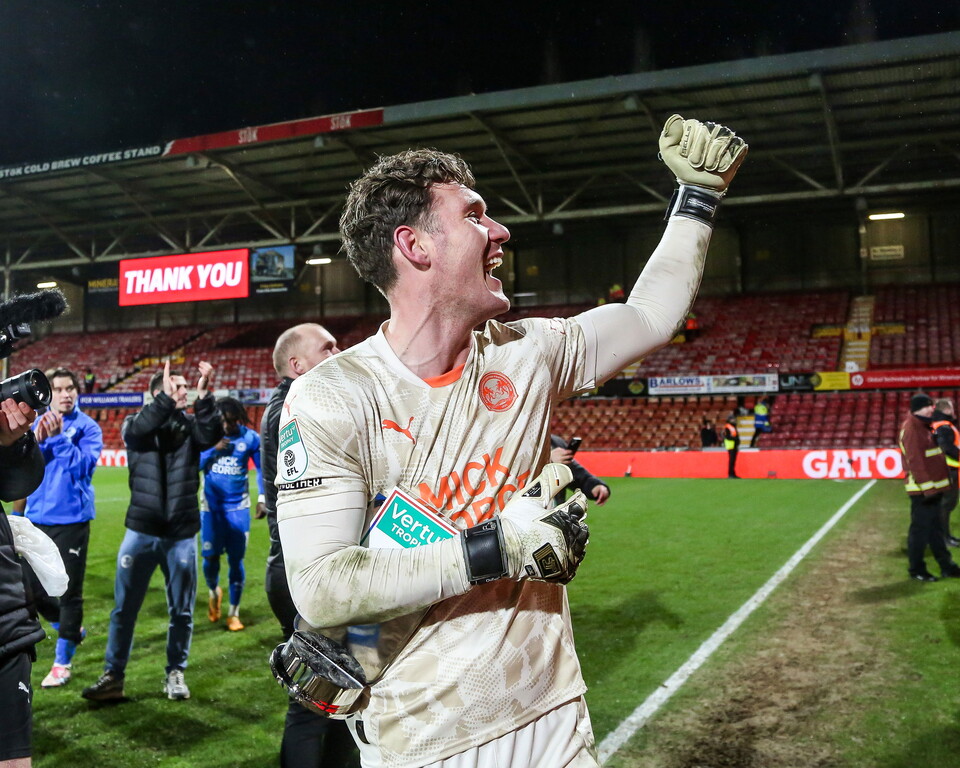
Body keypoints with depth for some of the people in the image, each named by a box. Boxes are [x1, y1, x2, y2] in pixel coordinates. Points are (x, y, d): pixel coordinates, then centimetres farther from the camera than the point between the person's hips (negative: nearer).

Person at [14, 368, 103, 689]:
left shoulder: (88, 427, -4)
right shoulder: (36, 422, 6)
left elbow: (83, 466, -17)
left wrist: (58, 436, -21)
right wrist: (37, 440, -19)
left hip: (71, 519, -4)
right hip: (37, 518, 5)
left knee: (69, 591, 0)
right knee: (31, 587, 11)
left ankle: (63, 662, 12)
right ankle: (71, 628, 37)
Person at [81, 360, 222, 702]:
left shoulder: (191, 424, 2)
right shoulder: (136, 424, 0)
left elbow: (211, 436, -19)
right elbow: (136, 429, -24)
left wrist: (204, 397, -34)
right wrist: (166, 399, -38)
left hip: (181, 535, 1)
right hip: (141, 532, -1)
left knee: (181, 611, 8)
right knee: (124, 609, 6)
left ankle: (175, 673, 24)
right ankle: (113, 676, 18)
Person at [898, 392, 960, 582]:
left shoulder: (923, 426, 15)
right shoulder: (911, 429, -16)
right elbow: (915, 461, -22)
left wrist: (935, 486, 16)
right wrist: (928, 487, -24)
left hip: (933, 487, 10)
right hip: (922, 490, -10)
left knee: (935, 529, 15)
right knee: (920, 529, -1)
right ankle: (916, 570, 8)